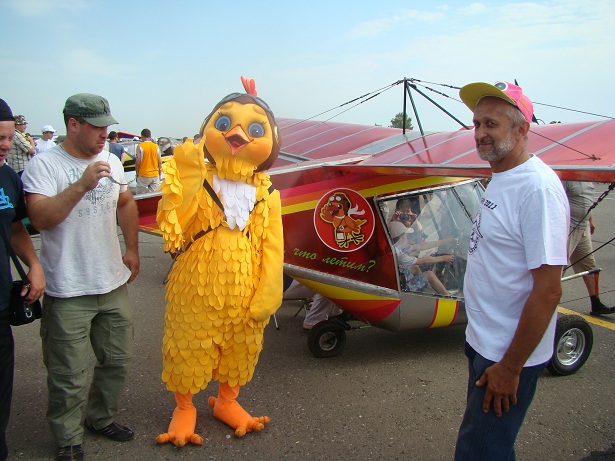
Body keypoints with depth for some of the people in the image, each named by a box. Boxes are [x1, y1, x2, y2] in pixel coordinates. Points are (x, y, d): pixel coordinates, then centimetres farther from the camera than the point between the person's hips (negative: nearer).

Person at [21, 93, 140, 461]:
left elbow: (126, 204, 19)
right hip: (68, 293, -6)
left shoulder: (110, 161, 7)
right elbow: (41, 218, -22)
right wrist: (82, 185, -29)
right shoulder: (44, 165, -11)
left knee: (118, 360, 17)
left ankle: (101, 418, 40)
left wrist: (132, 250, 13)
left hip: (114, 283, 6)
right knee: (70, 376, 4)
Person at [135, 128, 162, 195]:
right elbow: (160, 162, 4)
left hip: (143, 175, -3)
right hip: (155, 175, 3)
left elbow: (138, 162, -8)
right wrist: (160, 174, 14)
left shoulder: (140, 146, -7)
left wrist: (137, 172, 6)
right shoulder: (156, 146, 3)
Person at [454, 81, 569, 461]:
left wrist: (511, 366, -20)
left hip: (509, 355, -9)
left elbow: (548, 290, -25)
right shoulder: (501, 179, 7)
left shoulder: (538, 187, -23)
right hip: (484, 343, 9)